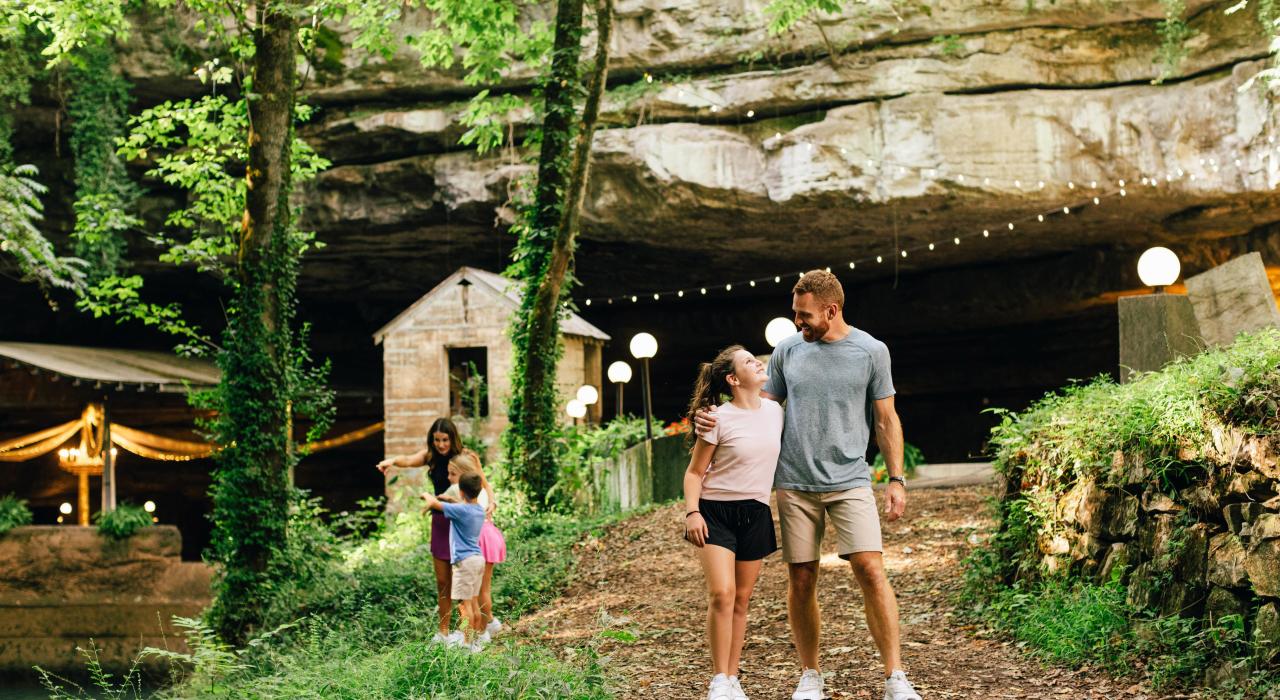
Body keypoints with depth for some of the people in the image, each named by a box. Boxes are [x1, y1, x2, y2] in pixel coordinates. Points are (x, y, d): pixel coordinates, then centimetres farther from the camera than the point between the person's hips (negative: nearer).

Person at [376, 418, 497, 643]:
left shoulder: (467, 457, -9)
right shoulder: (431, 456, -1)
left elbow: (484, 484, -4)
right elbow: (408, 461, -19)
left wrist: (491, 502, -24)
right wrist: (392, 461, -41)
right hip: (441, 521, 4)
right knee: (443, 582, 9)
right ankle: (443, 632, 20)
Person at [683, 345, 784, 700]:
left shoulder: (775, 411, 4)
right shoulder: (719, 419, -10)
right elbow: (695, 472, -6)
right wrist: (692, 511, -18)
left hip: (756, 513, 5)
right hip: (716, 510, -5)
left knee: (742, 599, 8)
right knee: (721, 594, -15)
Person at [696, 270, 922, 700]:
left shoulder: (871, 352, 1)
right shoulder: (787, 351, 7)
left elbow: (886, 421, 6)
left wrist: (896, 479, 0)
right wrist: (716, 419, -2)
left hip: (850, 482, -2)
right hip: (795, 484, 2)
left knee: (871, 570, -13)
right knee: (801, 580, 4)